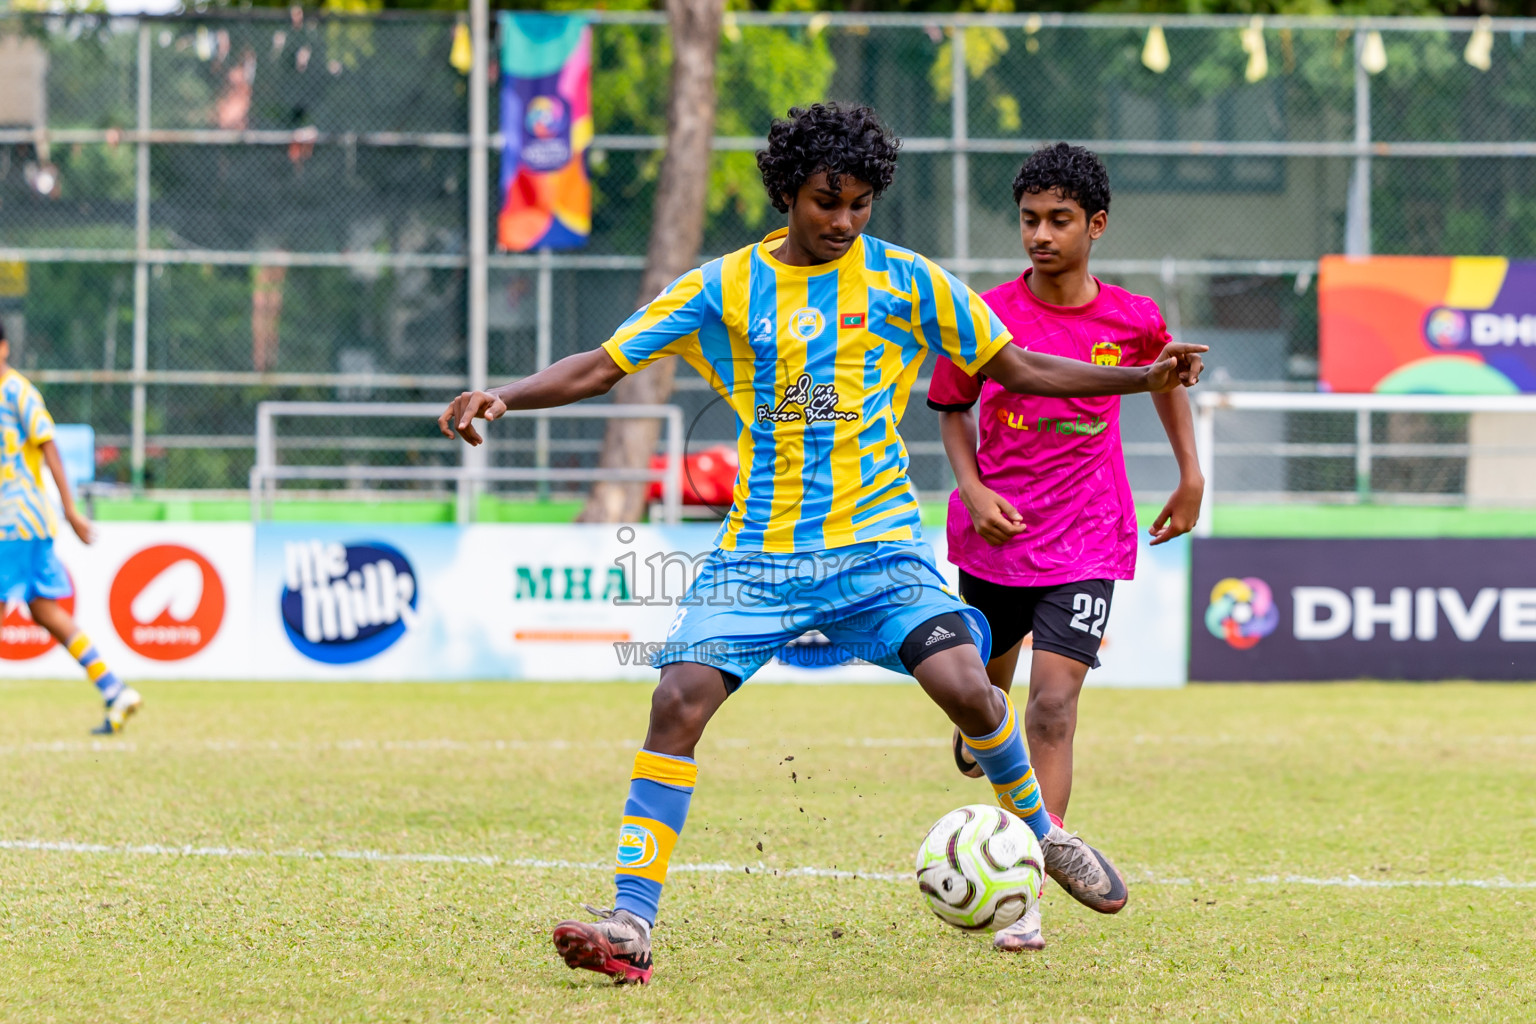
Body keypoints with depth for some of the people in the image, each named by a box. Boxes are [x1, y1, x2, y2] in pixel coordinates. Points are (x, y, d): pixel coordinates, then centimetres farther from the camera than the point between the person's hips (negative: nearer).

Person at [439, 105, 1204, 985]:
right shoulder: (725, 289, 3)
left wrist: (1145, 377, -1)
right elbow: (601, 367, 2)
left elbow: (1019, 369, 9)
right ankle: (633, 922, -13)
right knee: (679, 700, -18)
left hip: (877, 546, -1)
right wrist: (502, 397, -15)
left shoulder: (906, 281, 3)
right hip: (759, 551, 1)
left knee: (964, 684, -21)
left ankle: (1039, 829, 10)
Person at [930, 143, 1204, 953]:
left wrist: (1191, 475, 16)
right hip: (996, 529, 2)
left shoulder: (1132, 319, -5)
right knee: (987, 684, 18)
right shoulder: (987, 317, -8)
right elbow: (954, 410, 6)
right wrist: (973, 491, -9)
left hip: (1086, 543, -2)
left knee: (1053, 703, -15)